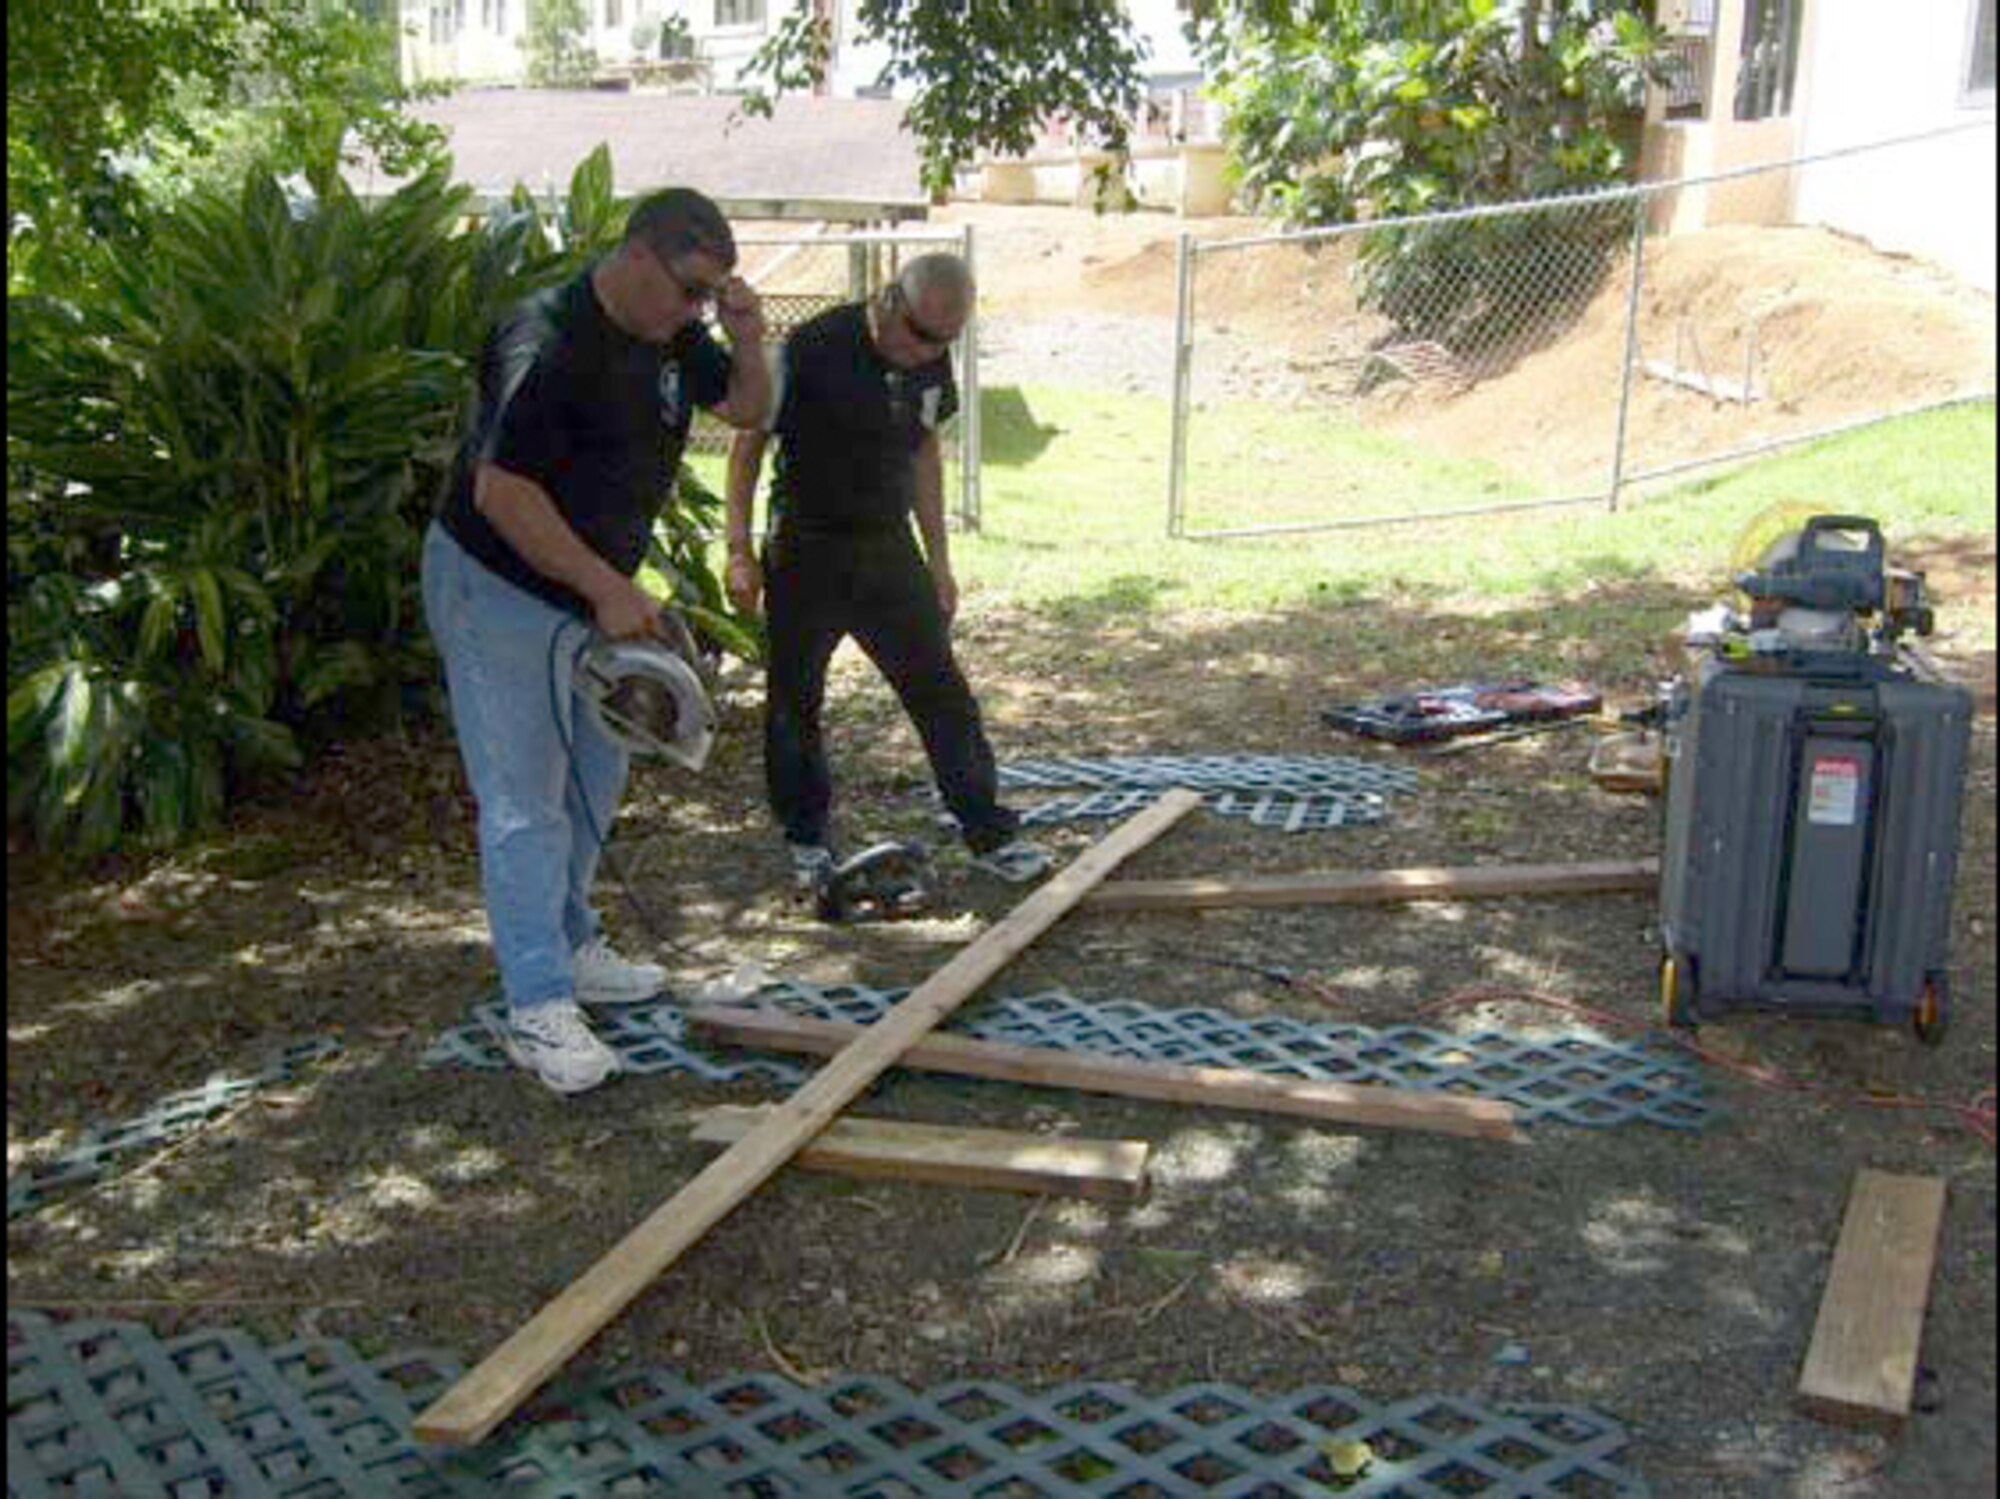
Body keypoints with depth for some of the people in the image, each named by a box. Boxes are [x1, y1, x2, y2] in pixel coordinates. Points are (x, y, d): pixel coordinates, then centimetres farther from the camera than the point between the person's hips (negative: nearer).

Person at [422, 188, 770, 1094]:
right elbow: (501, 491, -28)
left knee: (594, 781, 17)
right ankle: (537, 1011, -1)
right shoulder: (548, 343, -26)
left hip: (590, 595, 9)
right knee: (525, 801, -6)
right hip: (498, 591, -9)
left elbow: (747, 409, 11)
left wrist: (746, 336, -11)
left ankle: (568, 949, 34)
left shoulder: (670, 337, 1)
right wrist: (609, 588, -27)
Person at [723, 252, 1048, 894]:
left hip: (888, 549, 4)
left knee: (942, 691, 2)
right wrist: (740, 551, -13)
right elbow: (749, 443, -10)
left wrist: (938, 561, 12)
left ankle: (991, 835, 9)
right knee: (794, 700, 5)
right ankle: (807, 841, 22)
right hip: (806, 555, -4)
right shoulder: (813, 350, -17)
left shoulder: (931, 363, 0)